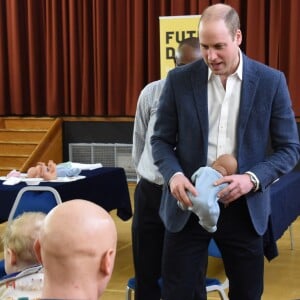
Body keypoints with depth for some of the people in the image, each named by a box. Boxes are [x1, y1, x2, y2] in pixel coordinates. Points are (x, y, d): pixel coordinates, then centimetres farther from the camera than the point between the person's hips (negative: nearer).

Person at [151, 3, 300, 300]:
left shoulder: (271, 81, -4)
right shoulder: (179, 80, -2)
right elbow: (161, 140, 4)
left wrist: (253, 178, -18)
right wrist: (173, 174, -17)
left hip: (243, 207, 0)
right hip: (189, 203, 0)